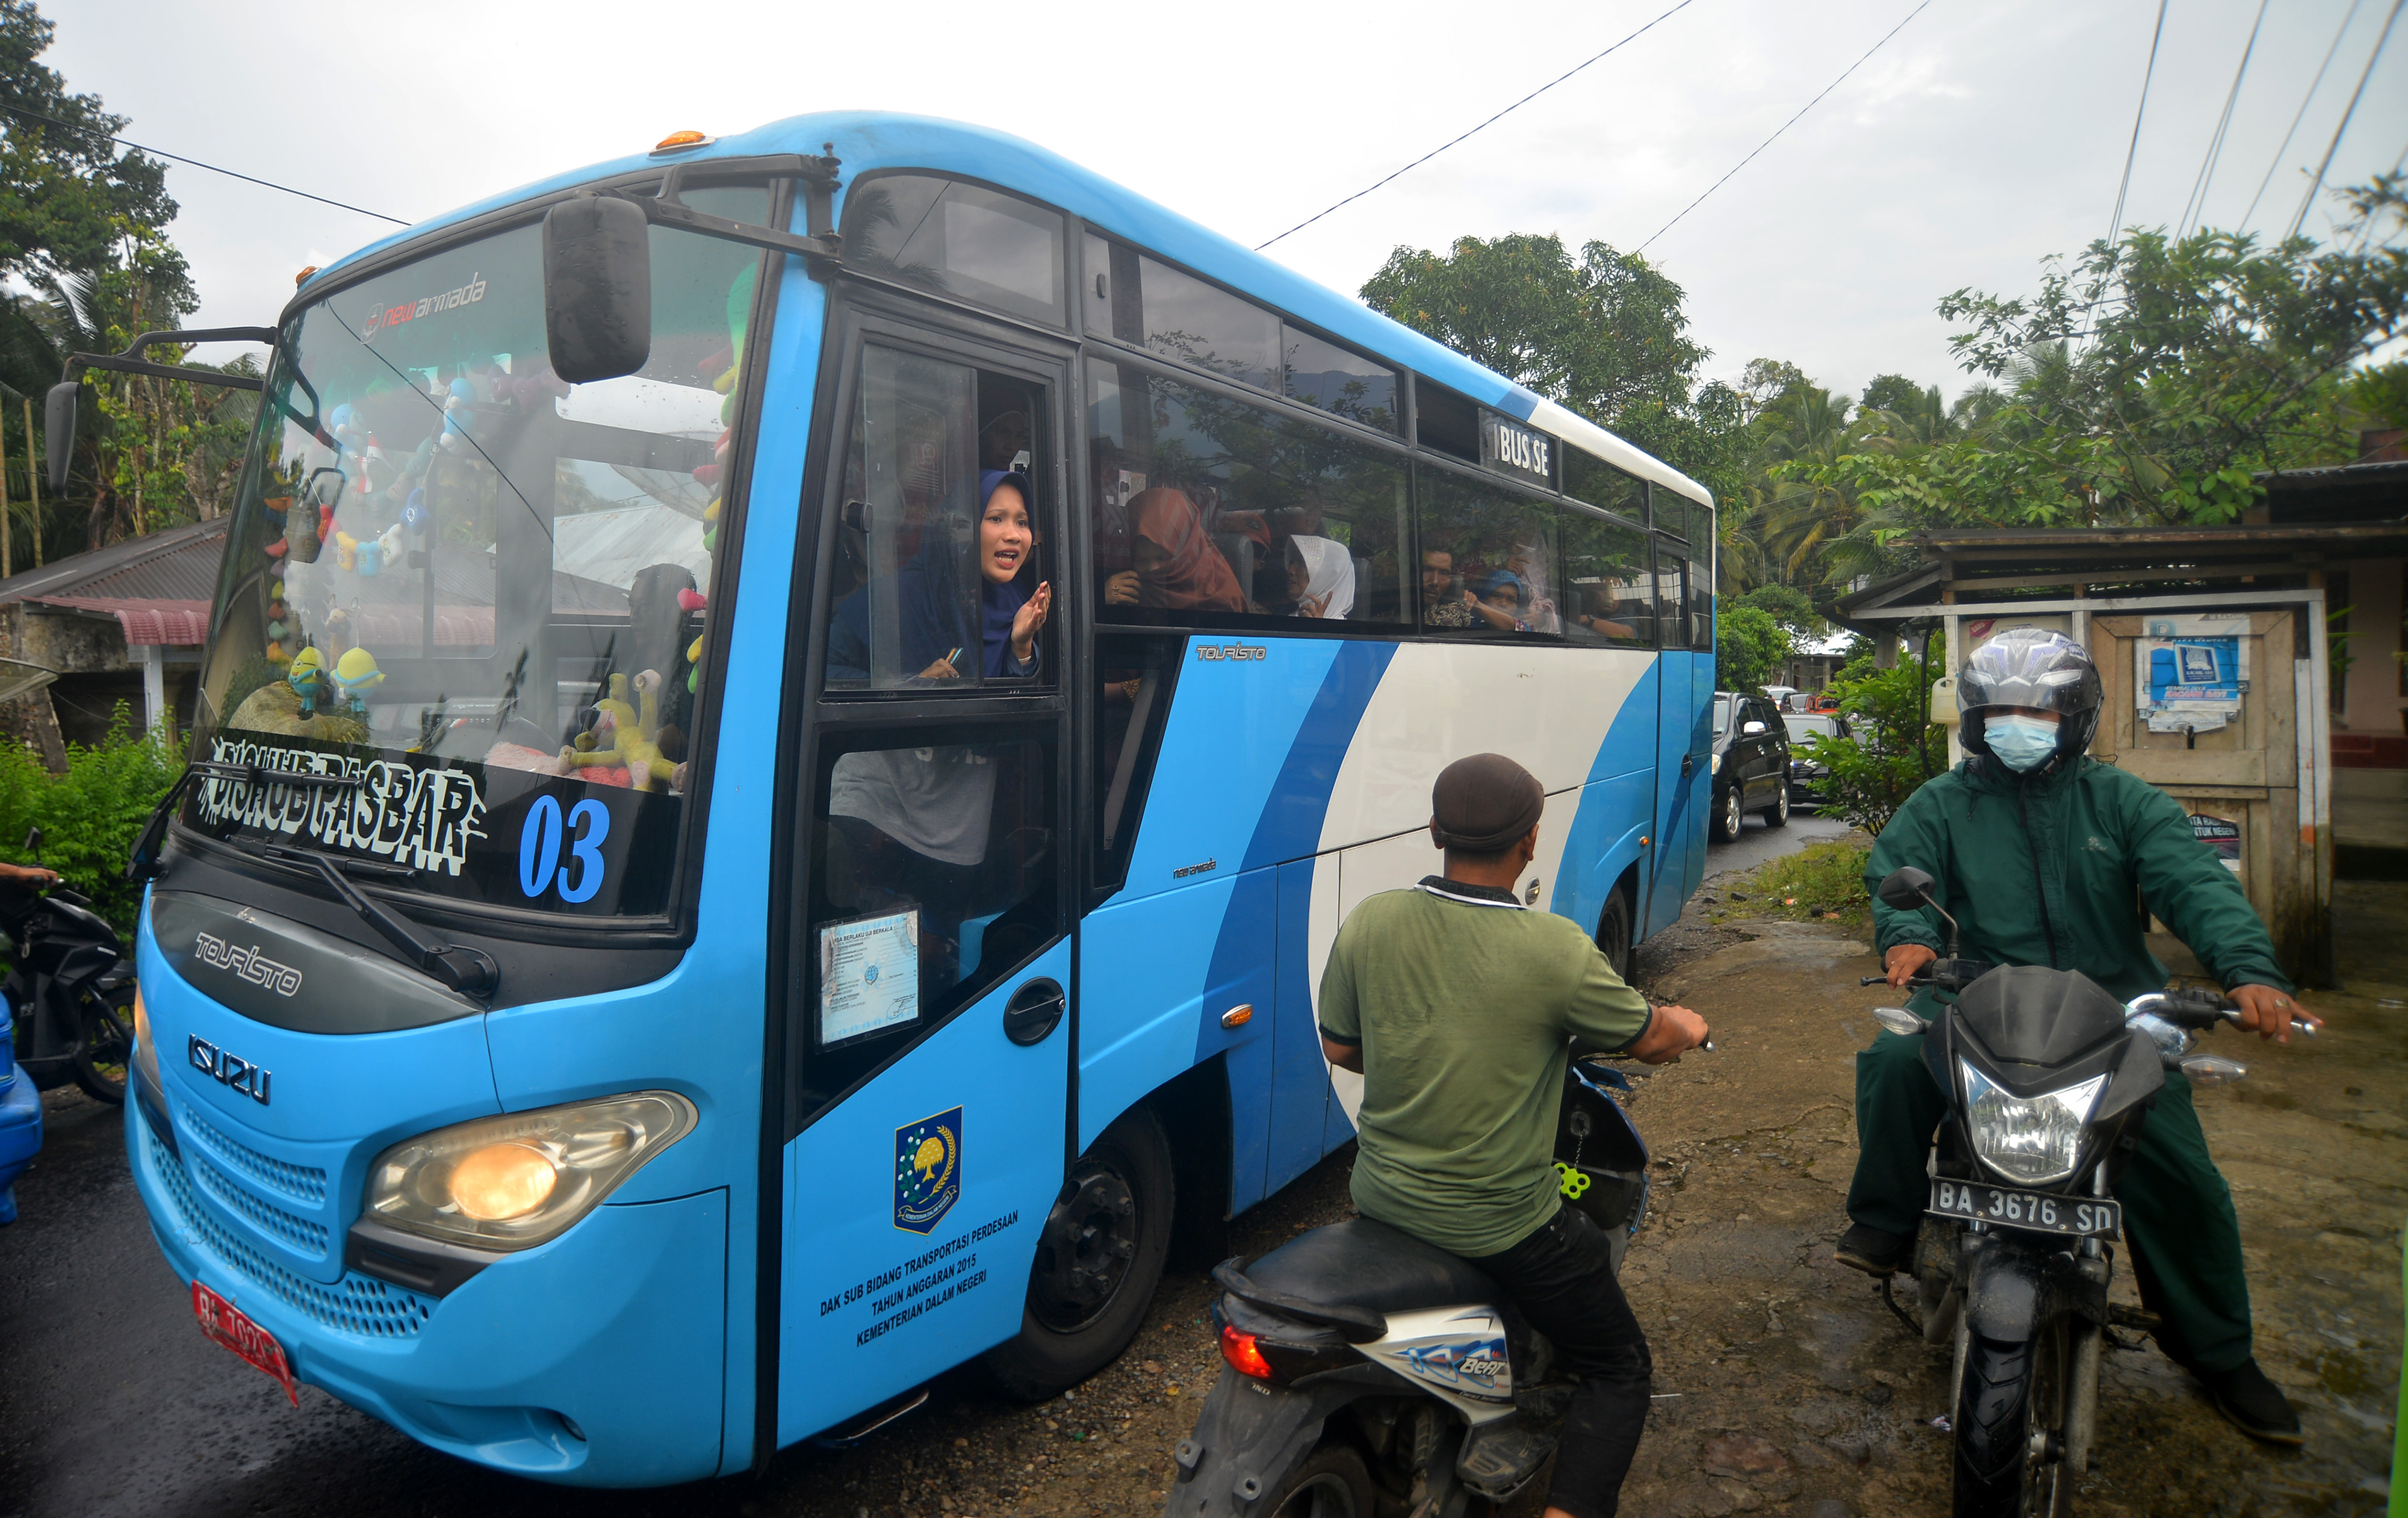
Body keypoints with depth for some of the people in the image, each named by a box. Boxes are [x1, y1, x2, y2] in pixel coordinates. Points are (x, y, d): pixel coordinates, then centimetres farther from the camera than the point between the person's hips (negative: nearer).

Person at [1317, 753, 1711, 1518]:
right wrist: (1686, 1025, 19)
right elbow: (1649, 1038, -5)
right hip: (1503, 1224, -5)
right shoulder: (1556, 951, -22)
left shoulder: (1367, 923, -11)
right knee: (1618, 1373, 18)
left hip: (1380, 1197, 5)